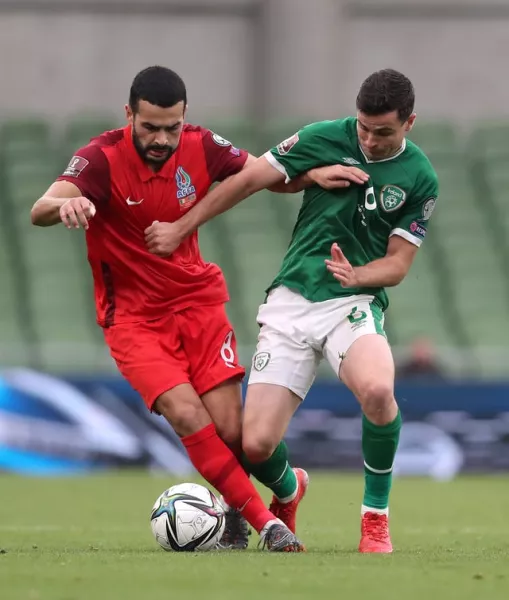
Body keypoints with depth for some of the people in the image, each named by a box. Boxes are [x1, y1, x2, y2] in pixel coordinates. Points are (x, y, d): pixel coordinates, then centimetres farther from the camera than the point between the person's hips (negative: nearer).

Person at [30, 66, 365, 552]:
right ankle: (266, 523, -14)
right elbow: (39, 213, -32)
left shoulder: (200, 147, -7)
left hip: (198, 300, 3)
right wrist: (65, 204, -56)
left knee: (231, 430, -7)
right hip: (133, 316, -3)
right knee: (188, 417, -23)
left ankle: (233, 512, 24)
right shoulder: (103, 159, -18)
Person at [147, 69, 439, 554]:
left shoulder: (420, 179, -1)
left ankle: (376, 517, -12)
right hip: (291, 299, 1)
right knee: (256, 445, -10)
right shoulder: (327, 138, -3)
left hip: (355, 302, -1)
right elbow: (248, 180, 4)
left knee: (377, 390, -36)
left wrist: (356, 275, -21)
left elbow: (397, 264, 1)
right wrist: (181, 229, 6)